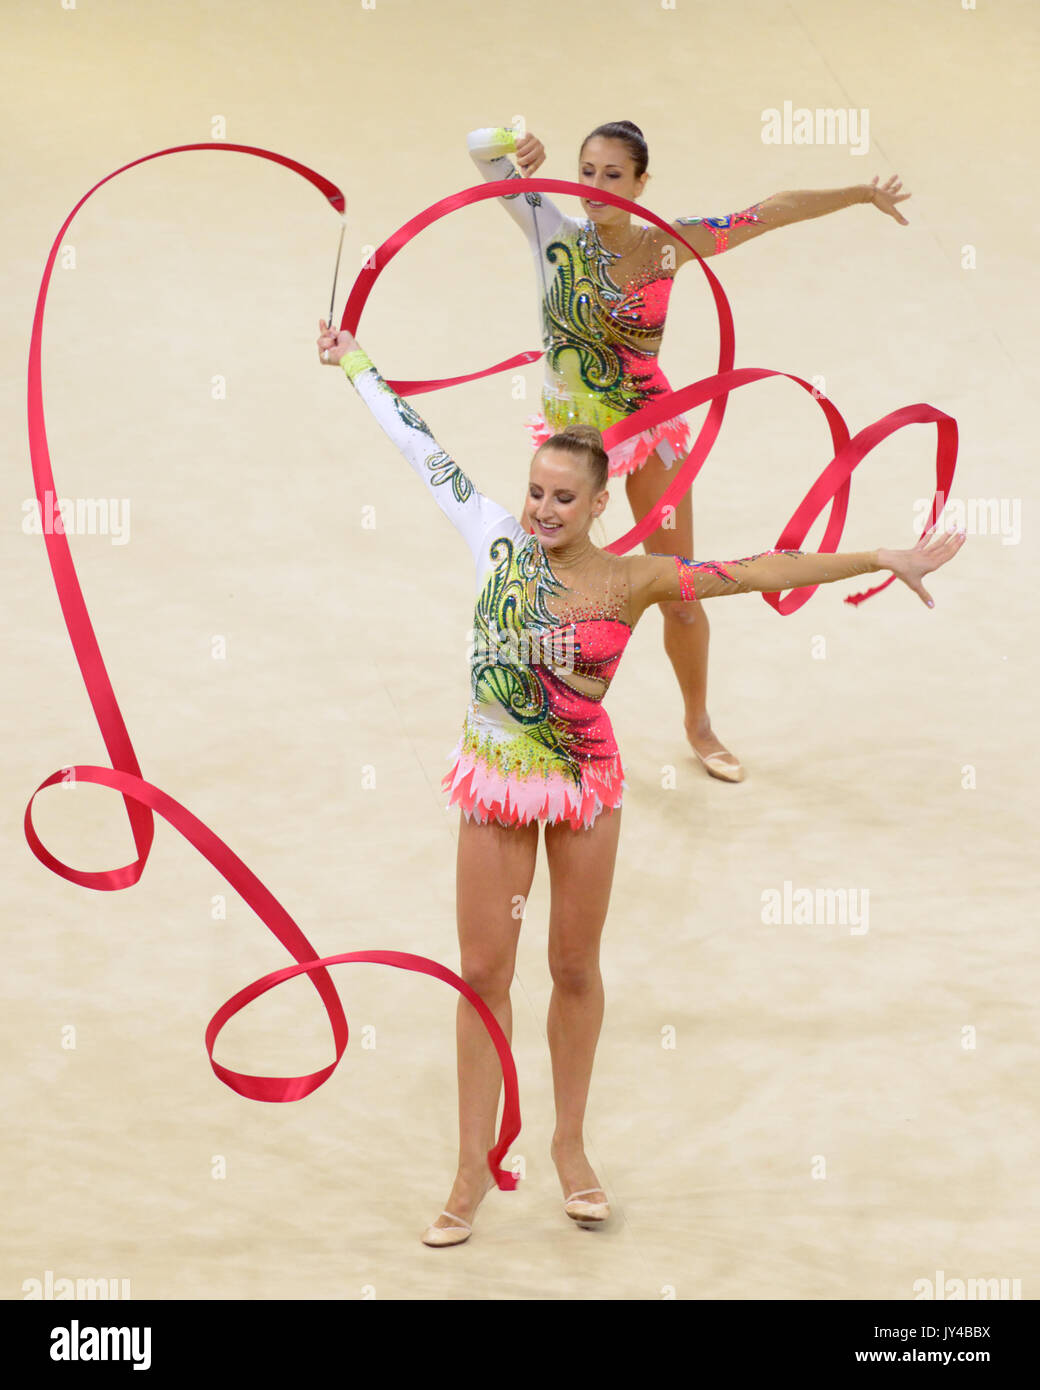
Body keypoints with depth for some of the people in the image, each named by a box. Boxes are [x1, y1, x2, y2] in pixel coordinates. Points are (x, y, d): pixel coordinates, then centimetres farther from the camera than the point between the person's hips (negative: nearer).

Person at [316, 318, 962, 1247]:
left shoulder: (632, 581, -10)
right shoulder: (499, 542, -5)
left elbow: (760, 572, -10)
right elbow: (425, 451, 5)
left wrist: (883, 561, -12)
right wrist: (356, 366, 14)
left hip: (584, 785, -1)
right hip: (494, 783, 1)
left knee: (575, 968, 9)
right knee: (484, 970, 3)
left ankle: (570, 1145, 25)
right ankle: (474, 1168, 9)